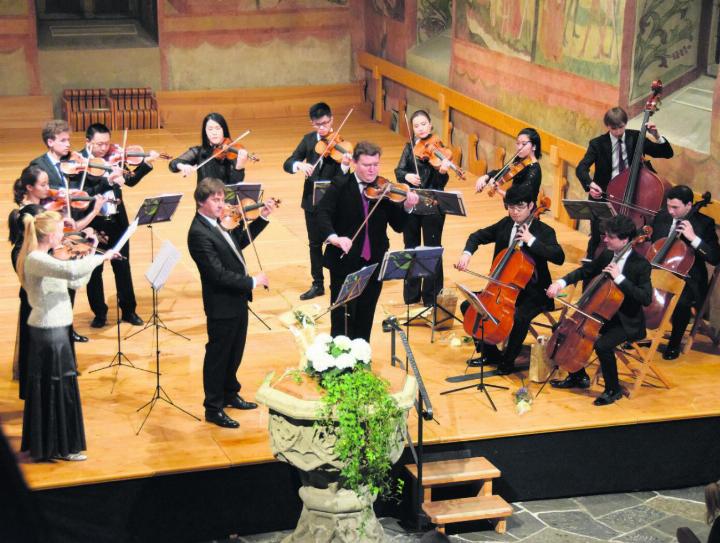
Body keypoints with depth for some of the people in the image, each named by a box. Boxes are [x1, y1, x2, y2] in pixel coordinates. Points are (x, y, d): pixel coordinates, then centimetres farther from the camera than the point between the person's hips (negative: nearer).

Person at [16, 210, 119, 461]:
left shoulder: (43, 258, 11)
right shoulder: (35, 260, -20)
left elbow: (74, 283, 14)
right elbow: (71, 271, -38)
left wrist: (92, 258, 2)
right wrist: (101, 256, -26)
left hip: (50, 329, 10)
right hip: (50, 332, -10)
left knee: (49, 387, 17)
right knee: (56, 388, 0)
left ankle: (46, 441, 28)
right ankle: (60, 447, 10)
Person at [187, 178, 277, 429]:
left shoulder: (216, 223, 4)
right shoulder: (199, 234, -25)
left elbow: (239, 242, 20)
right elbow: (219, 274, -28)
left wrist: (262, 218, 13)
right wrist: (252, 281, -21)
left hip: (237, 300, 9)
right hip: (222, 305, -9)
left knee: (235, 352, 23)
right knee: (217, 356, 6)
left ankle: (230, 394, 41)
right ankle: (213, 408, 19)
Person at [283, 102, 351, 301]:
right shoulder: (308, 140, 3)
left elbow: (340, 179, -19)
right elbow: (287, 164, -2)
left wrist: (344, 165, -40)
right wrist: (299, 164, -24)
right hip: (311, 201, 5)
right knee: (315, 244, 15)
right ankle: (318, 284, 27)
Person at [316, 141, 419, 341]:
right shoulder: (340, 185, -5)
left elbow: (398, 226, -1)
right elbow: (322, 214, -18)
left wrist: (407, 207, -20)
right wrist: (334, 237, -35)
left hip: (374, 264, 3)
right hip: (344, 263, -3)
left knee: (365, 320, 14)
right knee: (342, 320, 4)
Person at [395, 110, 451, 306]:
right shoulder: (409, 147, 4)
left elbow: (440, 183, -13)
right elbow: (398, 171, -3)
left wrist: (442, 171, -34)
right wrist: (406, 175, -24)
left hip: (432, 208, -4)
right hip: (409, 206, 4)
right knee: (411, 249, 14)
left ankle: (432, 298, 14)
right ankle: (411, 295, 27)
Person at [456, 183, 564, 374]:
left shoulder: (544, 231, -11)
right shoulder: (505, 224, 5)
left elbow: (559, 257, -26)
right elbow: (478, 236, 13)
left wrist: (531, 240, -29)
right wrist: (467, 252, -8)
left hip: (531, 292, -6)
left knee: (520, 317, -35)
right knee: (468, 306, -4)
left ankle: (508, 360, -9)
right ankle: (489, 353, 10)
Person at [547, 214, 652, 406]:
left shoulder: (641, 264, -19)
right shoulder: (607, 256, 0)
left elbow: (646, 298, -28)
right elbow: (585, 271, 12)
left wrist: (620, 278, -32)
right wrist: (561, 282, -6)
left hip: (628, 322, -8)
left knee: (602, 345, -30)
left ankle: (613, 389, -6)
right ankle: (579, 377, 18)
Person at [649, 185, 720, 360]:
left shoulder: (704, 223, -9)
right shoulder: (662, 217, 4)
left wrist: (694, 238, -26)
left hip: (687, 279, -4)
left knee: (682, 302, -34)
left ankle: (674, 344, -6)